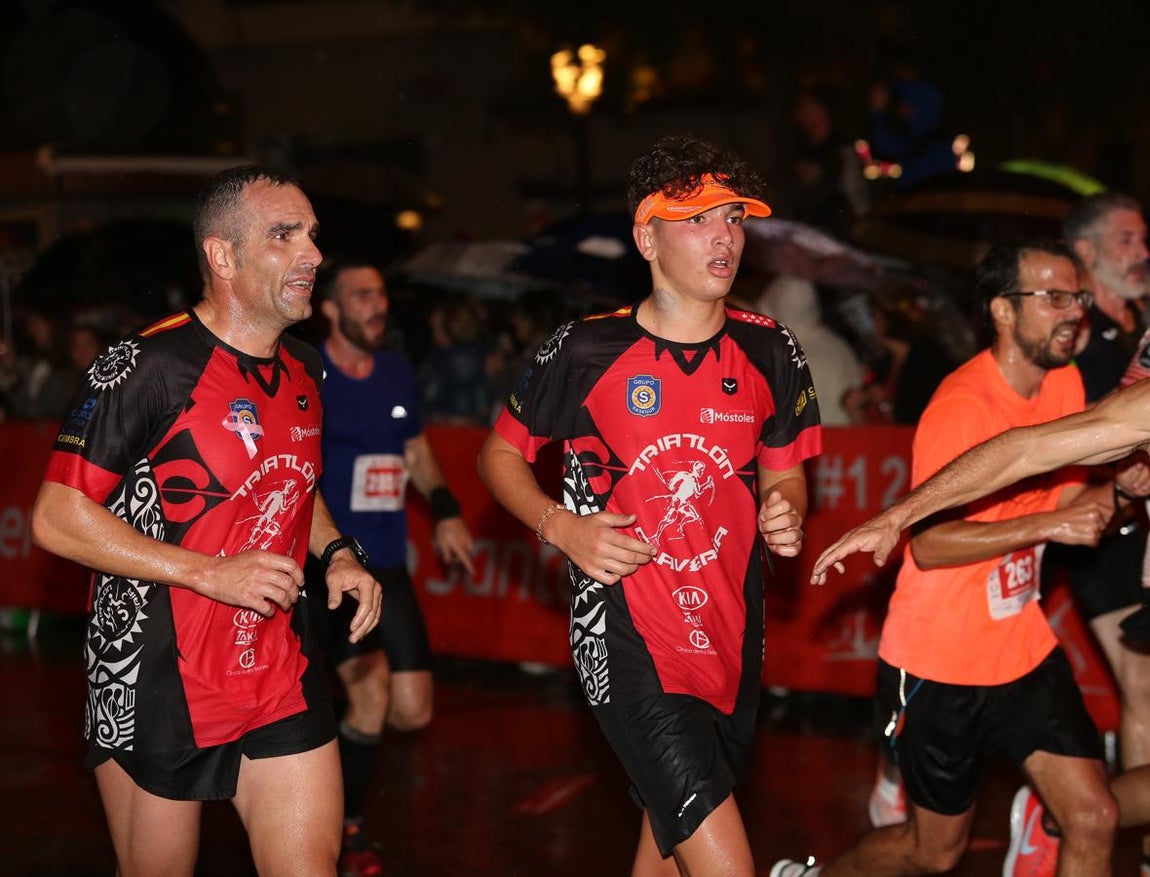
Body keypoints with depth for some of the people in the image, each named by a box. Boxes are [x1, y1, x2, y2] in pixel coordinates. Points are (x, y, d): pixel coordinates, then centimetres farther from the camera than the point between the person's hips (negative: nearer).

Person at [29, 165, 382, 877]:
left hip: (282, 677, 5)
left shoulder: (304, 370, 8)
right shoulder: (149, 366, -15)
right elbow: (57, 518, -17)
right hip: (152, 685, -5)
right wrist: (211, 572, -22)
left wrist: (336, 553, 5)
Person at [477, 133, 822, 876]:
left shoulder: (770, 352, 2)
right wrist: (561, 527, -12)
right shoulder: (585, 353, -8)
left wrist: (786, 517, -9)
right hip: (626, 641, -5)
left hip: (731, 641, 5)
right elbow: (501, 457, 5)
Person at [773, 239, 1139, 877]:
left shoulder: (1064, 383, 2)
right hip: (940, 663, -6)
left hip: (1023, 647, 7)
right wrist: (1047, 525, -31)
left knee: (1094, 821, -4)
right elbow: (928, 544, -25)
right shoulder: (961, 407, -22)